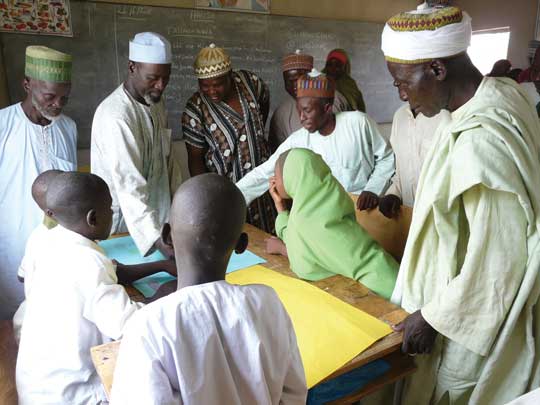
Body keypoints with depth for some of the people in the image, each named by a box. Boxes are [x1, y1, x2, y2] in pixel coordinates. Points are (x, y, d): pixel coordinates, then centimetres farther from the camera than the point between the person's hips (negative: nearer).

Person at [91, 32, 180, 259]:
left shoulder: (156, 101, 1)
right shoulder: (115, 116, -26)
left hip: (159, 212, 7)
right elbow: (129, 187, -33)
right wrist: (158, 240, -39)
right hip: (125, 221, -7)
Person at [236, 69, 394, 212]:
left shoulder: (358, 122, -13)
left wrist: (373, 189, -14)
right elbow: (263, 174, -8)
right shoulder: (298, 141, -7)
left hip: (367, 207, -2)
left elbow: (387, 159, -2)